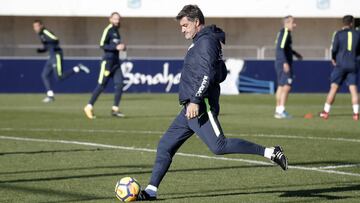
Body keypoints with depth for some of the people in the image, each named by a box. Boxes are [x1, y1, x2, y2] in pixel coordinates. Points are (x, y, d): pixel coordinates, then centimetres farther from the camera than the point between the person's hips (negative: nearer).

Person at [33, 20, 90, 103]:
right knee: (45, 75, 3)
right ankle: (50, 95, 5)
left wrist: (45, 42, -32)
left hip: (57, 55, -9)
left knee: (60, 77, -12)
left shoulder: (45, 32, -11)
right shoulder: (41, 34, 16)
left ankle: (78, 68, 0)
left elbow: (56, 40, -23)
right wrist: (41, 50, 8)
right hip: (52, 56, 9)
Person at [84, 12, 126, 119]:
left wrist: (122, 47, 6)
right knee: (101, 85, -6)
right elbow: (102, 45, -17)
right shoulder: (108, 30, -10)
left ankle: (115, 109, 3)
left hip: (116, 62, 8)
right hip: (108, 61, -8)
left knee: (119, 85, -1)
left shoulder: (116, 31, 16)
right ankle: (89, 107, 2)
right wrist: (116, 47, -22)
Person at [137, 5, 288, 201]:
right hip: (190, 109, 11)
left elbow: (207, 74, -22)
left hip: (200, 108, -10)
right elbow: (221, 73, 25)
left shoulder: (206, 42, -11)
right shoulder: (201, 41, 19)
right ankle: (151, 190, 10)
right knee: (165, 144, 9)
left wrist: (196, 100, -26)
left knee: (219, 146, -17)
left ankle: (270, 153, -14)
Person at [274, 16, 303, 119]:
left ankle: (278, 110, 13)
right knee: (287, 86, -13)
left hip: (280, 64, 10)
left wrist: (295, 53, 41)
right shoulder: (285, 33, -14)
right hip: (284, 63, -10)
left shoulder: (283, 32, 16)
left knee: (281, 86, 11)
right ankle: (281, 110, -18)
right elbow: (281, 48, -23)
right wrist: (285, 62, -31)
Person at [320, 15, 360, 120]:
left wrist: (333, 58, 10)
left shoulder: (338, 34, -2)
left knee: (333, 88, 1)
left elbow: (334, 49, -8)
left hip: (340, 64, -2)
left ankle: (326, 112, 1)